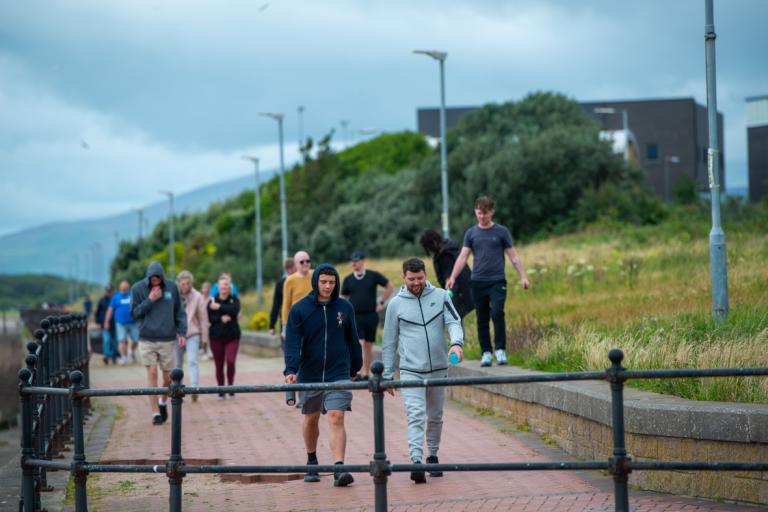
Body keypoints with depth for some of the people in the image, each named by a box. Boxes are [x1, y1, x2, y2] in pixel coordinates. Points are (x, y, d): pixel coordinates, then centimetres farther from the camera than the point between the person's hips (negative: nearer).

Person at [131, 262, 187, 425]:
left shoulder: (171, 287, 2)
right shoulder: (138, 288, -2)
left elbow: (179, 312, 7)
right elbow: (134, 313, -3)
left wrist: (182, 332, -2)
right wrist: (150, 300, -15)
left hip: (167, 338, 1)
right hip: (147, 339, -1)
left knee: (168, 376, 4)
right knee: (152, 372, -7)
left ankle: (163, 401, 32)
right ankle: (155, 412, 0)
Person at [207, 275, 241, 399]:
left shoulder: (234, 300, 6)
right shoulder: (212, 301, 5)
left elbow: (234, 310, -15)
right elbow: (209, 318, -4)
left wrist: (219, 307, -14)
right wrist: (221, 319, -19)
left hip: (232, 336, -1)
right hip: (216, 337, 1)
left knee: (230, 361, -17)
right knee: (219, 365, 2)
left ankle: (230, 386, 2)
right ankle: (221, 391, 14)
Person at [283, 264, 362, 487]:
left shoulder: (345, 308, 3)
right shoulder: (300, 309, -4)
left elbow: (352, 340, 14)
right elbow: (292, 342, -13)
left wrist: (355, 368, 18)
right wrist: (291, 370, -26)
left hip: (338, 374, -1)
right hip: (309, 375, 1)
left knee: (336, 419, -13)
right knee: (311, 419, 16)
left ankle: (339, 469, -19)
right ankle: (311, 461, 37)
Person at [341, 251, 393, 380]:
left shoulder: (373, 276, 1)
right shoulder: (348, 279, 4)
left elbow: (389, 286, 11)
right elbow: (343, 297, 15)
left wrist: (382, 303, 7)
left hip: (371, 316, 1)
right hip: (355, 316, -1)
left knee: (368, 345, 7)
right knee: (359, 344, -14)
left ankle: (366, 373, 15)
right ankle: (360, 372, -19)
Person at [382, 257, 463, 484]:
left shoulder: (440, 296, 3)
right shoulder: (396, 304, 1)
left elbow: (453, 322, -7)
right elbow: (389, 342, 6)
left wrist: (456, 343, -29)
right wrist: (387, 375, 5)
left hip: (438, 369, 2)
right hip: (411, 371, -2)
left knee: (435, 417, 15)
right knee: (416, 416, -16)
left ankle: (433, 456, 31)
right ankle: (416, 462, -24)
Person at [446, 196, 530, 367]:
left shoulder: (501, 232, 4)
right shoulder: (471, 233, 9)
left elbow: (513, 256, 5)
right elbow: (462, 257, 5)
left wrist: (523, 277, -4)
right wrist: (452, 278, -7)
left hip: (497, 281, -3)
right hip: (478, 282, 3)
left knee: (497, 313, -18)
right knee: (482, 319, 5)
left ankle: (500, 350, -10)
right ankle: (486, 353, 12)